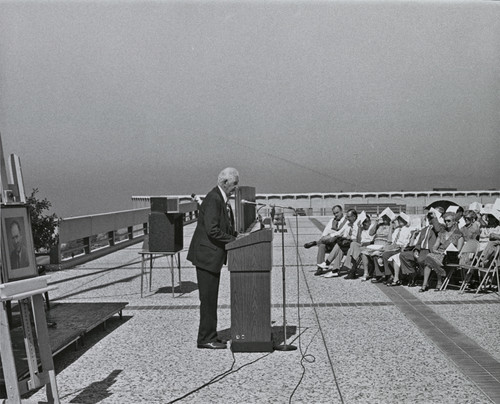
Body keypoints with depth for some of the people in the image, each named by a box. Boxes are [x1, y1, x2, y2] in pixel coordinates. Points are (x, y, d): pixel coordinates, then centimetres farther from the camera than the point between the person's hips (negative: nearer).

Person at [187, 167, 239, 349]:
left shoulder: (222, 199, 13)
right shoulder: (213, 199, -19)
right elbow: (212, 230, -25)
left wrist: (236, 235, 4)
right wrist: (234, 240, -18)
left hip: (213, 256, 10)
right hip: (206, 255, -10)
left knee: (211, 298, 15)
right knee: (208, 299, -2)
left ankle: (209, 336, 24)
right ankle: (206, 338, 8)